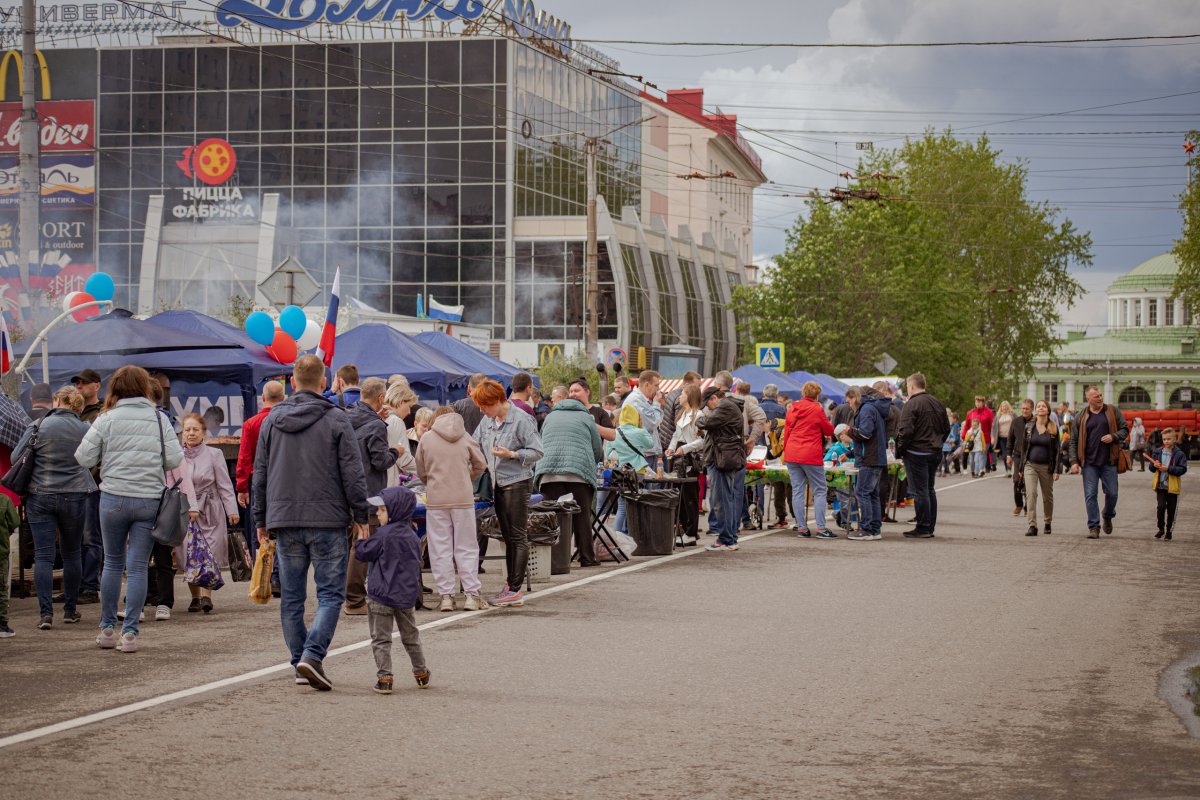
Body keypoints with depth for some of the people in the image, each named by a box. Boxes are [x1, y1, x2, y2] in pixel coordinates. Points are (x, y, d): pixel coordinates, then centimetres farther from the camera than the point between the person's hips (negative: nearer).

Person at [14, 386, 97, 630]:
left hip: (40, 497, -2)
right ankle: (70, 610, 20)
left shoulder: (39, 426, -7)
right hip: (75, 496, 2)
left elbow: (16, 457, -2)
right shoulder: (86, 430, -1)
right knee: (72, 554, 15)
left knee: (43, 556, 0)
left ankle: (45, 613, -8)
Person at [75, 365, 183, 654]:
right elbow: (175, 459, -2)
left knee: (112, 562, 15)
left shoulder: (107, 419, -2)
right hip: (150, 500, 0)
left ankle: (107, 628, 20)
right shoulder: (159, 419, 1)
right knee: (138, 567, 3)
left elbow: (84, 457, -3)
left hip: (114, 498, 0)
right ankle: (129, 632, -1)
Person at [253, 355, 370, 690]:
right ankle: (312, 655, -16)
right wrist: (360, 516, 4)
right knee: (330, 593, 0)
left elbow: (260, 472, 12)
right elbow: (353, 473, -5)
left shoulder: (272, 420, 8)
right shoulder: (337, 420, -4)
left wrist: (261, 519, 19)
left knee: (291, 597, 10)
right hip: (327, 520, -4)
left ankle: (300, 662, 13)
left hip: (284, 520, 4)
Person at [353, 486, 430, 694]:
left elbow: (363, 554, -8)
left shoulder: (383, 534, -13)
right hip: (407, 595, 6)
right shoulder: (412, 536, 7)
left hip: (382, 594, -6)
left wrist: (362, 539, 10)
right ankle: (421, 674, 28)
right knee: (410, 636, 19)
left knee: (381, 639, 1)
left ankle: (384, 677, -6)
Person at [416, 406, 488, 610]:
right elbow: (480, 465, 10)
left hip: (436, 500, 0)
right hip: (463, 499, 1)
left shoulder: (426, 439, 1)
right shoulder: (465, 437, 3)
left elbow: (421, 472, 9)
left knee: (440, 549, 5)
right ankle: (472, 595, 3)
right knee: (466, 547, 7)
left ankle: (446, 596, 3)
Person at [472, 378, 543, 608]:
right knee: (508, 537, 13)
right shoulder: (487, 421, 10)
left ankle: (516, 590, -7)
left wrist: (511, 454, -23)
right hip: (498, 484, 8)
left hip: (517, 483, -8)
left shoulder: (521, 420, -13)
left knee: (518, 537, -6)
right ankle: (511, 584, 20)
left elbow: (537, 452, -13)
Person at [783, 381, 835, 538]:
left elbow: (786, 432, 14)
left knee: (797, 491, 6)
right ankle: (821, 528, -5)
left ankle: (801, 527, 4)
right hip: (811, 455, -5)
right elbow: (829, 431, 2)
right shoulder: (817, 410, -7)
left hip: (792, 454, 5)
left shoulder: (792, 409, 9)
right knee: (819, 491, 2)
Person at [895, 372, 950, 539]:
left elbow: (905, 431, -20)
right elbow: (946, 428, 17)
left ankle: (923, 528, -3)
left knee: (920, 491, -4)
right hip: (935, 453, 8)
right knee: (930, 489, 15)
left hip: (916, 453, -8)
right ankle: (930, 527, 19)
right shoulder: (937, 403, 11)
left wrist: (899, 449, -7)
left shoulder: (911, 405, -15)